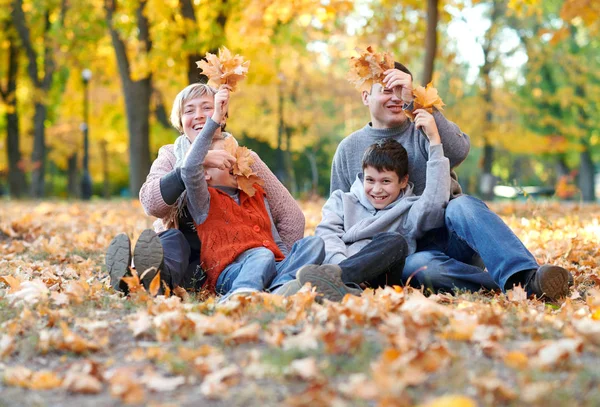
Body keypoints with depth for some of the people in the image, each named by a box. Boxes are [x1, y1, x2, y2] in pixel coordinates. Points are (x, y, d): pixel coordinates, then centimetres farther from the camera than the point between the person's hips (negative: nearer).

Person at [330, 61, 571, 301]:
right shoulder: (349, 149, 14)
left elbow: (458, 150, -16)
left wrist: (416, 103, -23)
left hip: (454, 241, 0)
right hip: (408, 252, 0)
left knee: (462, 205, -35)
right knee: (420, 266, -37)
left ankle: (528, 278, -51)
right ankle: (519, 288, -40)